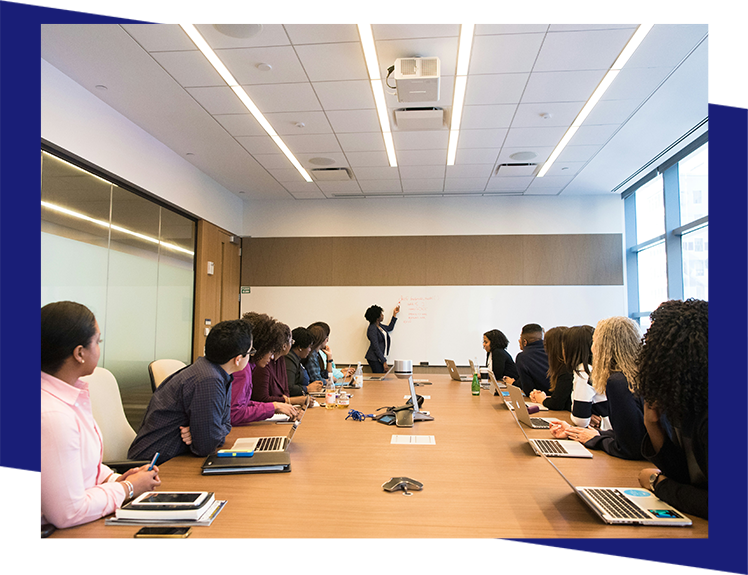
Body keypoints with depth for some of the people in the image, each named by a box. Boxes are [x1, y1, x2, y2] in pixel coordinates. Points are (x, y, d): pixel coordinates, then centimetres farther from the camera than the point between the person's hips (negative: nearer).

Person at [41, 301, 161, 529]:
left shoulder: (72, 395, 4)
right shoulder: (53, 416, -26)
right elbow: (68, 514, -24)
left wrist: (115, 479, 1)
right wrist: (128, 488, -11)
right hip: (56, 534, -8)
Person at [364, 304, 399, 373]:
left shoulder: (379, 325, 9)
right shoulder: (372, 329, -18)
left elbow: (390, 328, 30)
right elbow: (375, 348, -20)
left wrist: (395, 314, 26)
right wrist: (384, 362, -20)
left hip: (381, 357, 9)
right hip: (375, 359, -9)